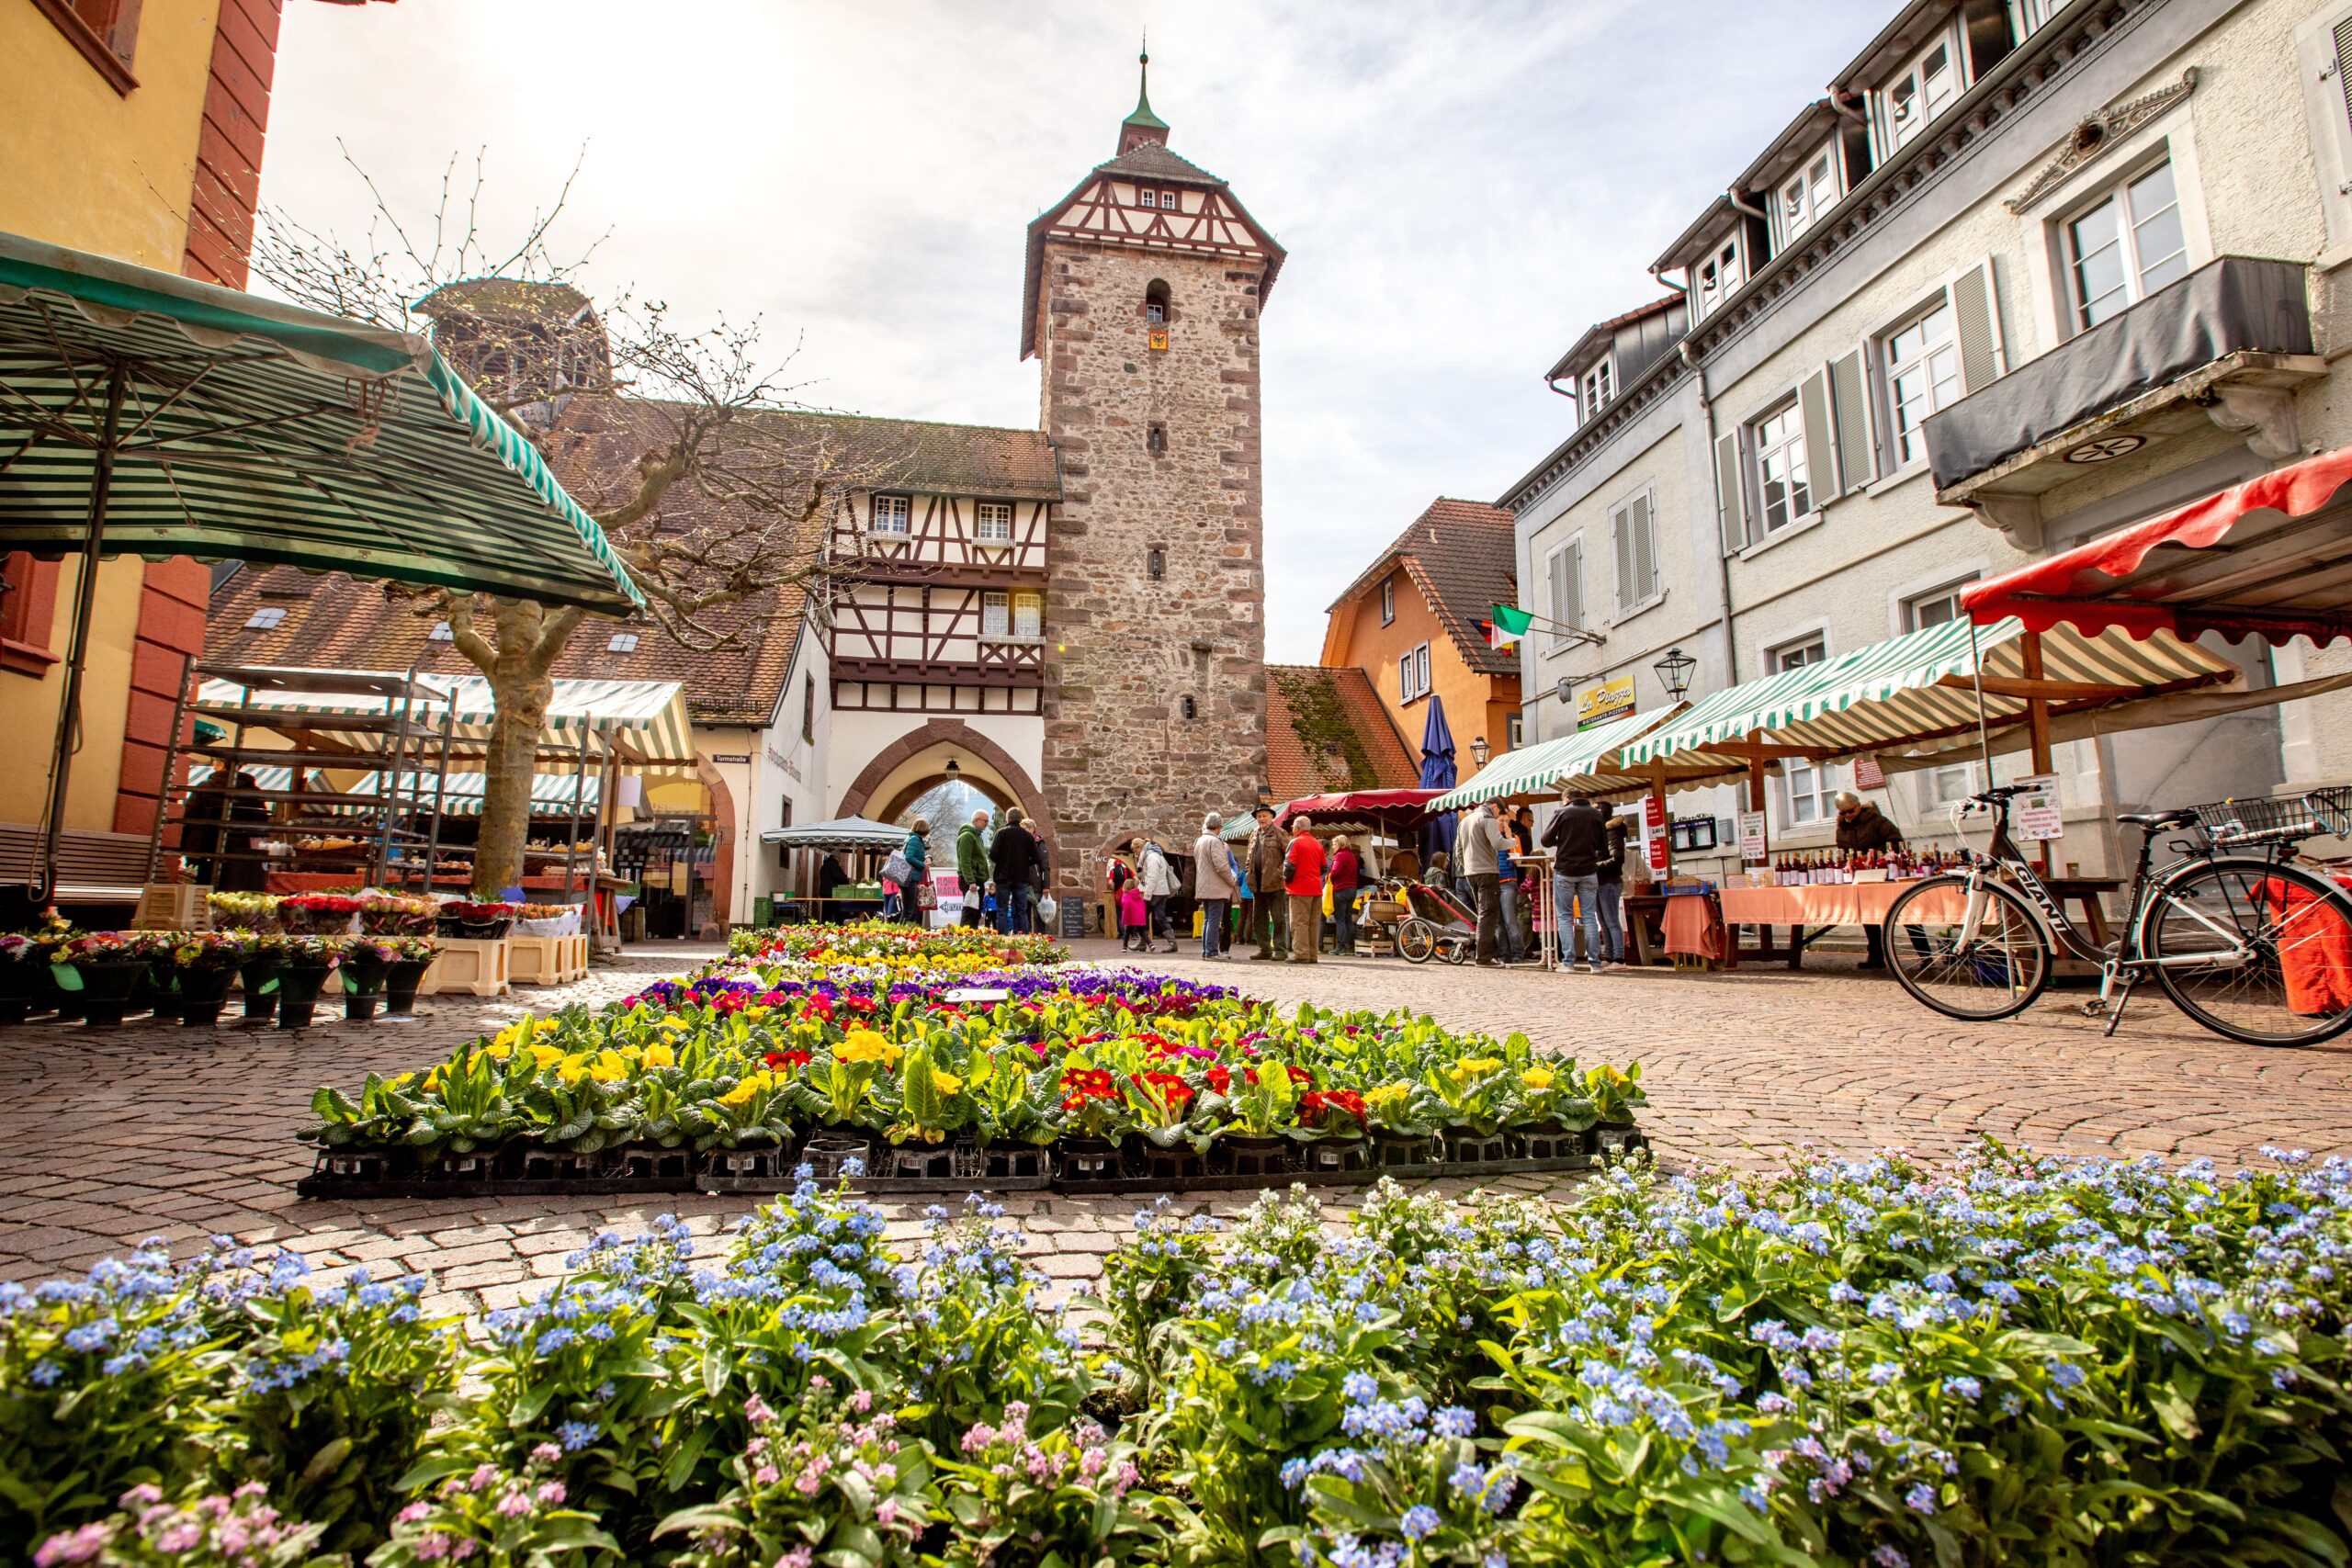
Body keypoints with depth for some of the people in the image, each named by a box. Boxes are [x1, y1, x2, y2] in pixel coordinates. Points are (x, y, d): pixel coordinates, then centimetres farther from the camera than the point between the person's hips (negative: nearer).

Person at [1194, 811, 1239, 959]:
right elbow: (1221, 866, -21)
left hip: (1203, 888, 9)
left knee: (1207, 920, 14)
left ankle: (1205, 950, 15)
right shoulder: (1215, 841, -13)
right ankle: (1212, 951, -9)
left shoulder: (1198, 842, 15)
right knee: (1215, 920, -7)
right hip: (1216, 888, -9)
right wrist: (1232, 881, -6)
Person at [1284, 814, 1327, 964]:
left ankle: (1301, 954, -9)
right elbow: (1323, 867, 16)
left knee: (1299, 922, -5)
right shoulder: (1318, 843, 14)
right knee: (1314, 923, 9)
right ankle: (1313, 955, 11)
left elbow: (1290, 865, -13)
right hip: (1316, 889, 6)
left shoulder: (1295, 842, -6)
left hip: (1300, 889, -6)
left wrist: (1286, 880, 1)